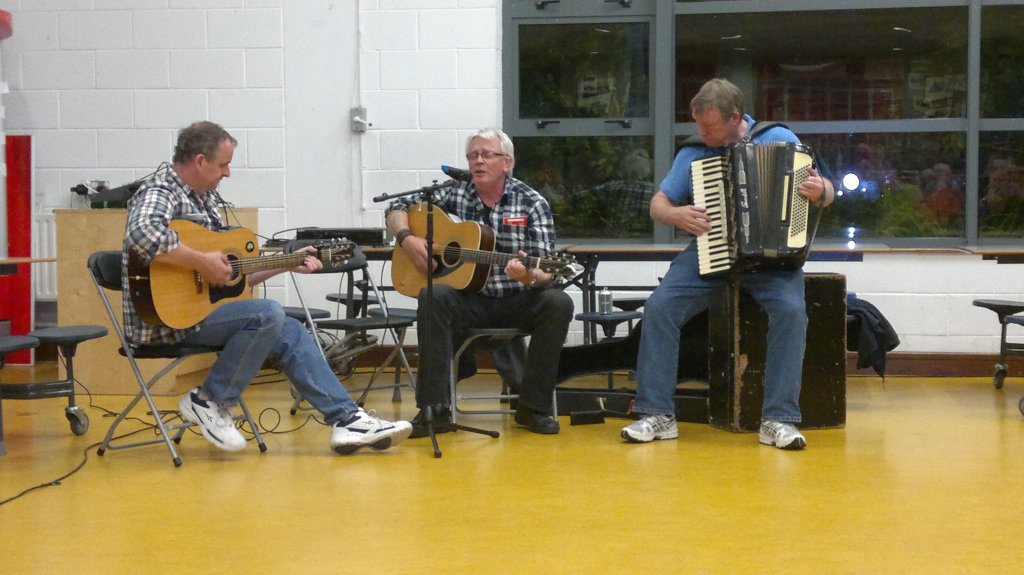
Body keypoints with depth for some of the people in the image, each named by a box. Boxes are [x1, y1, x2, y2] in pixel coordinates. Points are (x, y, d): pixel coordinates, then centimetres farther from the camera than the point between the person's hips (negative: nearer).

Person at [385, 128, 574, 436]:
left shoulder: (532, 203, -2)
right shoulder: (456, 195, 5)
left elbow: (545, 272, -9)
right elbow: (397, 208, 12)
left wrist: (529, 276, -33)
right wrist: (407, 239, -9)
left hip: (519, 301, -1)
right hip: (469, 301, 1)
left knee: (558, 303, -30)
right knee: (433, 297, -30)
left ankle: (533, 408, -18)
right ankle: (434, 410, -28)